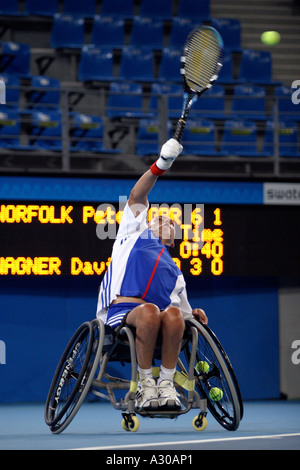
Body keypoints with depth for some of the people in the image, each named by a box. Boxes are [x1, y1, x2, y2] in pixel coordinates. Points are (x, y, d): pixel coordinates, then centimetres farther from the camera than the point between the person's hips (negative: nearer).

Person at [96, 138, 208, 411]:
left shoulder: (175, 272, 38)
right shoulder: (136, 232, 31)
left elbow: (182, 312, 35)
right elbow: (137, 198, 17)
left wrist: (194, 315, 10)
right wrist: (160, 166, 4)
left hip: (161, 325, 3)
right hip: (120, 312, -3)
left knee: (173, 314, -34)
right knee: (149, 311, -38)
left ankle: (166, 383, -26)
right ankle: (145, 384, -24)